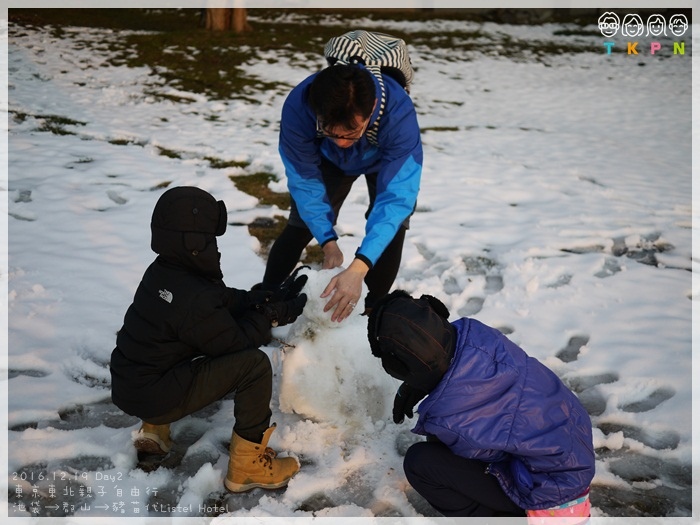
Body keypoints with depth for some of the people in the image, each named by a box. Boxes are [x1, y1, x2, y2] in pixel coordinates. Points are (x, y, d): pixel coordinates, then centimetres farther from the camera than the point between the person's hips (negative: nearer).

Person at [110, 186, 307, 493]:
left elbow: (225, 300, 8)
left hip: (126, 385, 9)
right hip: (152, 398, -9)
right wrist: (273, 315, -3)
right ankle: (247, 466, -4)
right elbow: (236, 342, -14)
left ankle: (155, 428, 26)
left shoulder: (163, 271, 1)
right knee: (254, 364, -16)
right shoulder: (194, 299, -26)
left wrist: (268, 299, -2)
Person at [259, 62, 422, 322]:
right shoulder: (297, 107, -40)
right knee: (301, 223, -3)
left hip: (386, 160, -1)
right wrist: (328, 241, -35)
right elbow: (305, 181, -27)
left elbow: (396, 195, -48)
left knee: (393, 225, -18)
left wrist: (358, 268, -57)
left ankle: (374, 310, 2)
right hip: (328, 160, 1)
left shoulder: (398, 112, -46)